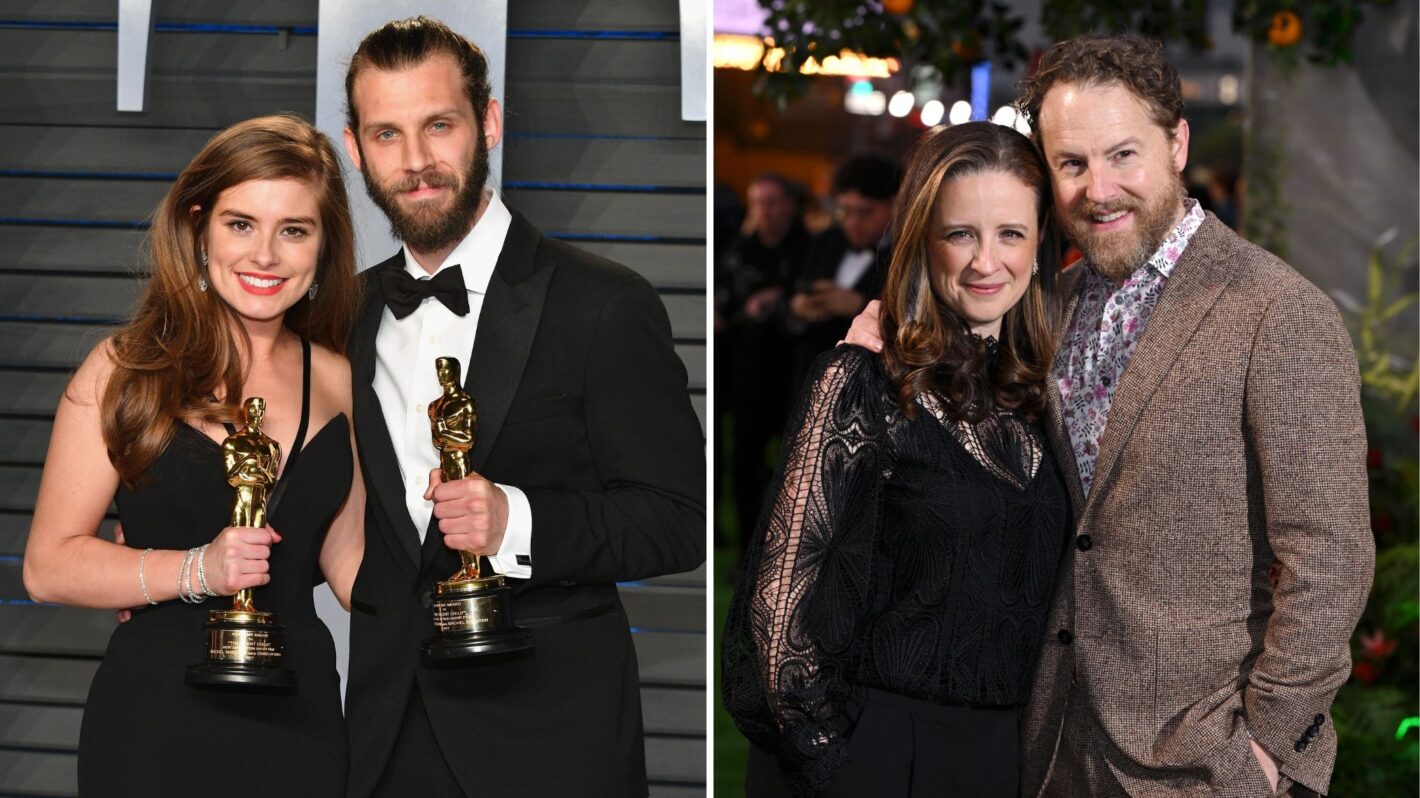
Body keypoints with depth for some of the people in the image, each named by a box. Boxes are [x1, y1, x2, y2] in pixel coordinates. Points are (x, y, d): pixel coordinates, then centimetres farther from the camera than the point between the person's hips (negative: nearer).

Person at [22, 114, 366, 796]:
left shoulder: (337, 381, 6)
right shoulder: (126, 369, -5)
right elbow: (48, 566, -8)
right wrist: (196, 570, -20)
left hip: (298, 714, 4)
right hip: (157, 727, -3)